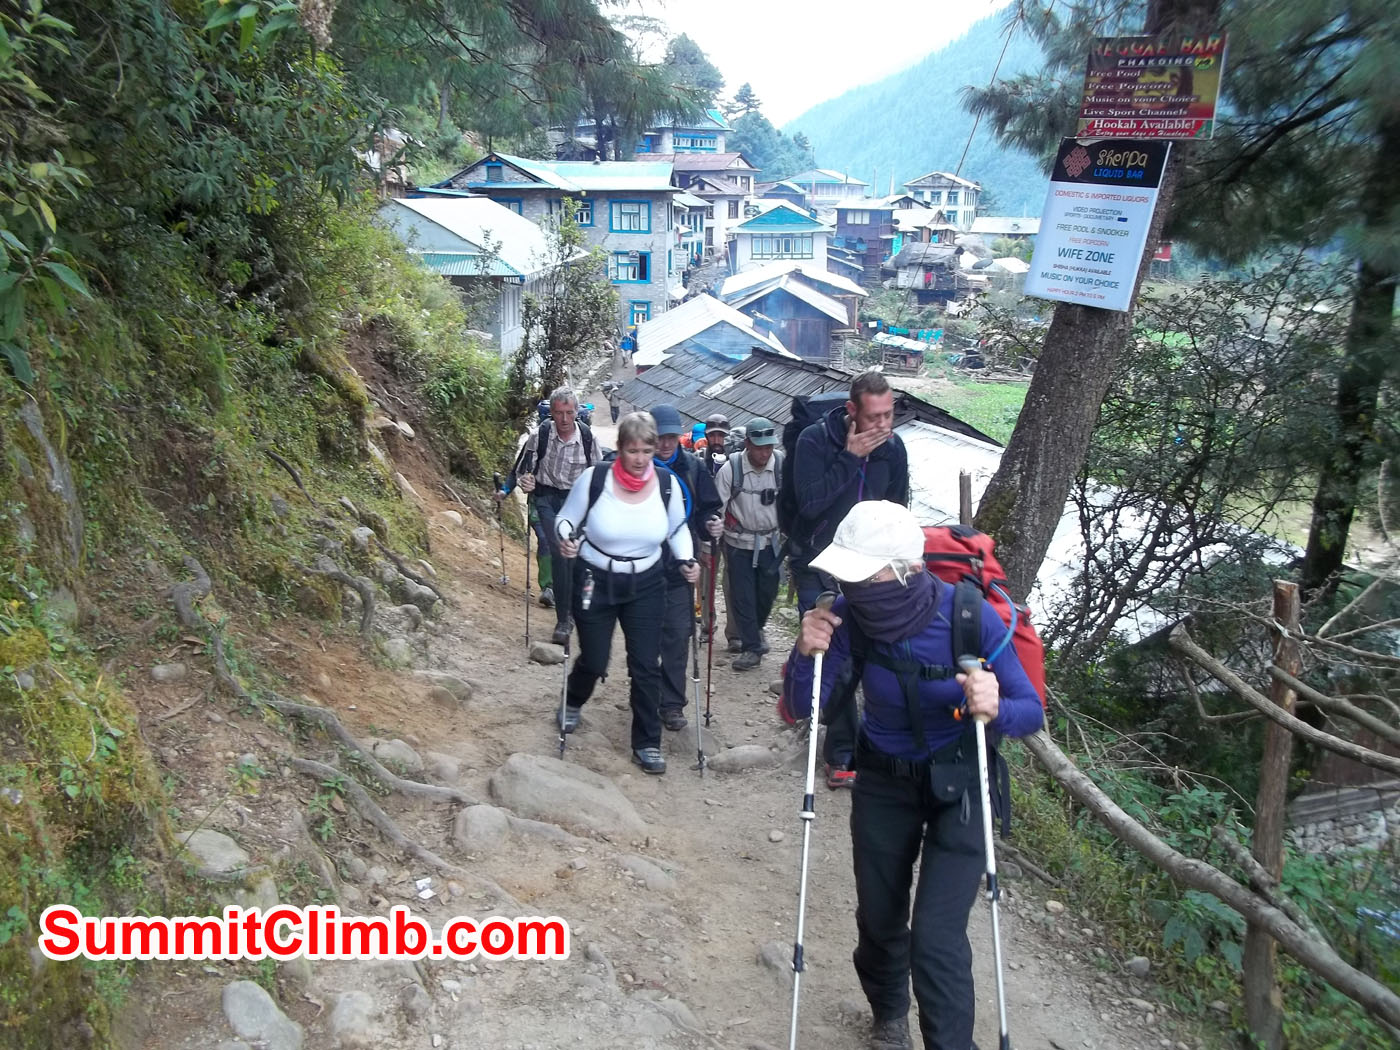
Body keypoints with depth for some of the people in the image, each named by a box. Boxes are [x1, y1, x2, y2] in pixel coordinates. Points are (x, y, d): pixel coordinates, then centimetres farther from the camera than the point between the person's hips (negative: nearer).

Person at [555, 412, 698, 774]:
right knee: (594, 661, 9)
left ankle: (647, 744, 17)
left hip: (646, 585, 2)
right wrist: (566, 539, -25)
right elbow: (566, 518, -3)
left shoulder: (667, 484, -9)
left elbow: (678, 528, 7)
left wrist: (686, 560, -10)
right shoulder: (593, 478, -16)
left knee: (646, 665, 1)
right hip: (595, 583, -1)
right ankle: (573, 703, 45)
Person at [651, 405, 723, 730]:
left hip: (679, 567, 1)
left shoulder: (692, 467, 0)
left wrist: (710, 525, -14)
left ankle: (672, 704, 11)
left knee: (678, 634, 1)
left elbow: (708, 508, 7)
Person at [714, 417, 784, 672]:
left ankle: (756, 628, 42)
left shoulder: (782, 465, -14)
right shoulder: (731, 469, -16)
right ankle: (751, 647, 16)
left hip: (771, 541, 1)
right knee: (742, 596, 3)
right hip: (739, 542, -1)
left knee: (768, 591, 12)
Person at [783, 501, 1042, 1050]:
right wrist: (807, 655, -32)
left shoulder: (970, 616, -28)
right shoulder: (849, 615, -21)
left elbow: (1031, 712, -19)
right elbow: (803, 708, -11)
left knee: (936, 938, -12)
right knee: (878, 917, 15)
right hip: (882, 779, 3)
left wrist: (996, 710, -42)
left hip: (958, 784, -3)